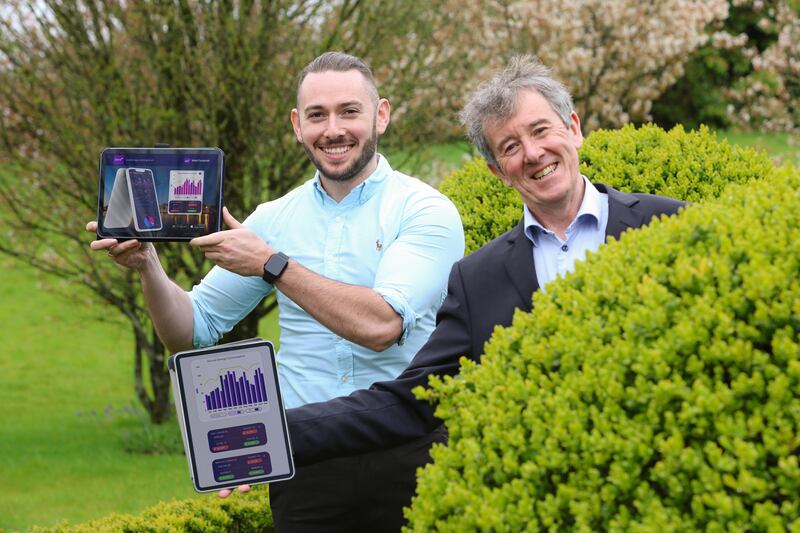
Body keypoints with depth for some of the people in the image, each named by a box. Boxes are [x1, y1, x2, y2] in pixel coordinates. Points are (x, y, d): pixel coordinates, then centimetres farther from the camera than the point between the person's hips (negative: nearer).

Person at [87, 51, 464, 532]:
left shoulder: (425, 211, -3)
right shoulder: (276, 219, 11)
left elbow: (380, 325, -18)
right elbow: (194, 331, 13)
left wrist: (271, 263, -15)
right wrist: (147, 265, -5)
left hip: (405, 456, -3)